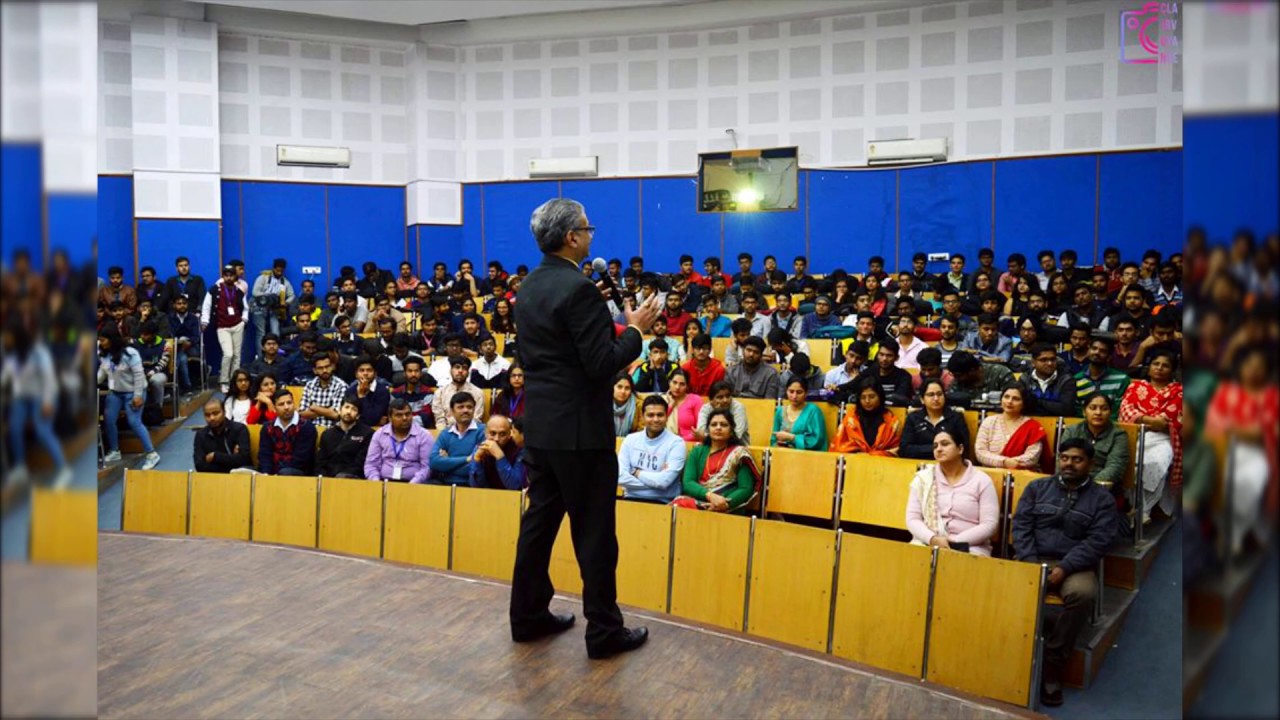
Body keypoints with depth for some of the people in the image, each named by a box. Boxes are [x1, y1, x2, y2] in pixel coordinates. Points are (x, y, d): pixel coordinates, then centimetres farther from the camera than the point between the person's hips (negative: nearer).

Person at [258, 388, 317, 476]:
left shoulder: (306, 427, -7)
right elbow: (264, 455, 2)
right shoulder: (268, 428, 10)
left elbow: (300, 459, -13)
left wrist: (277, 475, -19)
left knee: (285, 473, -37)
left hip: (300, 474, -5)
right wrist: (266, 474, -18)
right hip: (273, 473, 5)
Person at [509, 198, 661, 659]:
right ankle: (604, 631, 11)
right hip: (579, 429, -9)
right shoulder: (579, 288, -19)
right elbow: (603, 365, -21)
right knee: (594, 531, 1)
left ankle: (528, 615, 26)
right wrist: (636, 329, -7)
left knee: (540, 518, 16)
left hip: (539, 424, 9)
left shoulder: (528, 288, 9)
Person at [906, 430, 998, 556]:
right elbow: (912, 519, 3)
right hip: (927, 544, 2)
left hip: (969, 548, -2)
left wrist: (955, 542, -14)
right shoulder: (923, 479, 9)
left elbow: (989, 525, -4)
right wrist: (933, 539, -15)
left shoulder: (981, 481, 4)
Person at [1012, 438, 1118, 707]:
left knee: (1083, 593, -35)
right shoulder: (1037, 487, 13)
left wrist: (1064, 568, -16)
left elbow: (1097, 541, -3)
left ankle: (1053, 660, -20)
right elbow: (1021, 526, 5)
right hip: (1033, 560, 1)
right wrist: (1030, 564, -11)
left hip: (1074, 565, -1)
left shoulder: (1101, 498, 8)